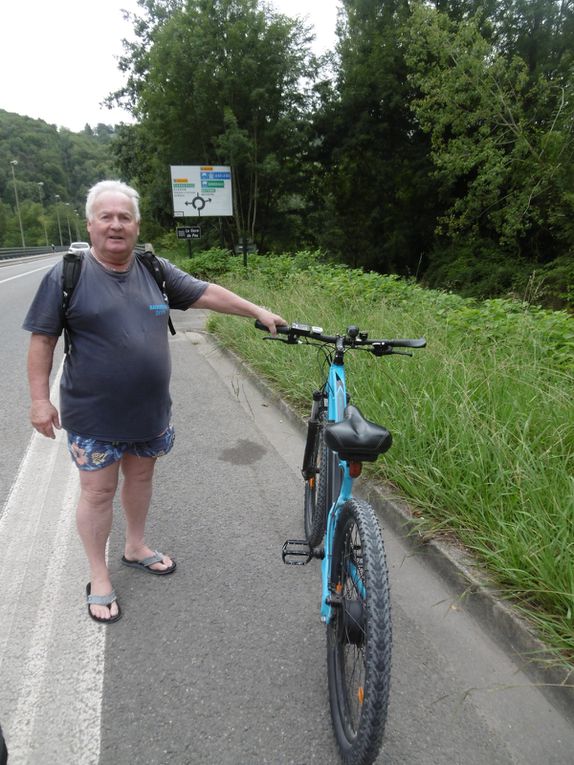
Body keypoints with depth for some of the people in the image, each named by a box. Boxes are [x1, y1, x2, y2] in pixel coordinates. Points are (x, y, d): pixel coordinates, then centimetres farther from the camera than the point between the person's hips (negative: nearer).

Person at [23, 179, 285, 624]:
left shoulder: (155, 271, 2)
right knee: (99, 491, 6)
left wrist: (258, 311, 5)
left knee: (141, 477, 19)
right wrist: (40, 399, -10)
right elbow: (42, 339, -6)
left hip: (150, 410, 5)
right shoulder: (67, 275, -9)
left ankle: (136, 547, 42)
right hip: (94, 416, -4)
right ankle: (99, 577, 25)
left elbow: (208, 293, 7)